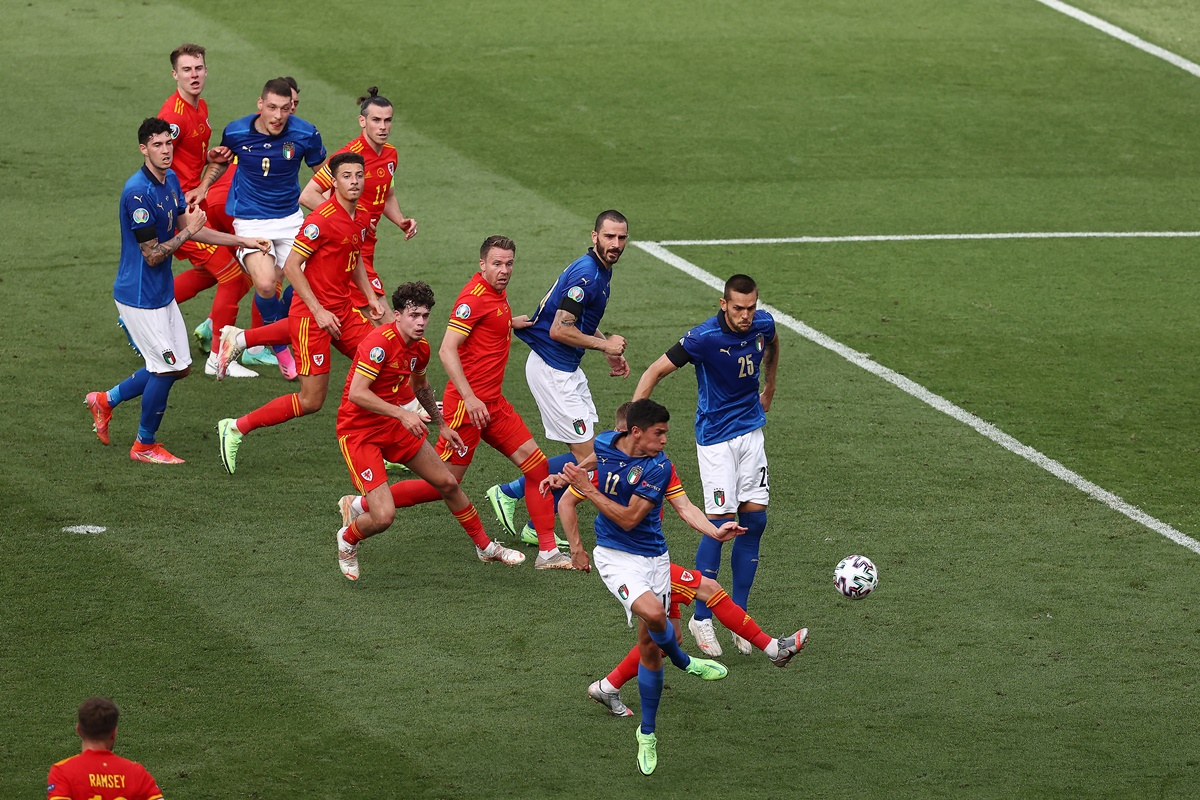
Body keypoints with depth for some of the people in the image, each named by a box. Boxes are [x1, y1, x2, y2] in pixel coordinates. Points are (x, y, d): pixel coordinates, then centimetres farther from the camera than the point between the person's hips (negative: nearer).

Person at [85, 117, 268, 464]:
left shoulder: (171, 181, 6)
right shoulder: (139, 192, -24)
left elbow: (189, 228, 18)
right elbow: (153, 255, -23)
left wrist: (242, 241, 16)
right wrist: (187, 232, -15)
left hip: (162, 292, 9)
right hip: (140, 296, -9)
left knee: (178, 367, 13)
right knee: (167, 368, -2)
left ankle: (106, 400, 26)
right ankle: (145, 446, 15)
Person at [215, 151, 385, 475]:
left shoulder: (363, 217, 7)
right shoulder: (323, 219, -20)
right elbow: (291, 266, -19)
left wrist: (372, 298, 14)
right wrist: (319, 311, -22)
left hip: (341, 311, 8)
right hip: (312, 313, -8)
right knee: (311, 401, -7)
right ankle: (235, 429, 4)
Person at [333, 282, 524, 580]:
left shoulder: (420, 347, 2)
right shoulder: (380, 342, -25)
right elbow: (357, 393, -31)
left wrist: (441, 424, 29)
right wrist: (402, 414, -34)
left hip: (393, 423, 8)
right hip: (358, 429, -8)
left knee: (448, 484, 13)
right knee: (384, 517, -18)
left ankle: (485, 547, 34)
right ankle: (347, 541, 17)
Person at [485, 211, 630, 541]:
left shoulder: (601, 271, 11)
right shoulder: (585, 273, -21)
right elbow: (559, 330, -26)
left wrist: (611, 352, 15)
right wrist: (605, 344, -15)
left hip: (568, 369, 10)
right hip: (551, 369, -10)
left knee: (585, 452, 8)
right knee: (585, 456, -8)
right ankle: (508, 493, 2)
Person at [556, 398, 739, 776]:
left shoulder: (660, 467, -9)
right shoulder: (600, 449, -5)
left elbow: (628, 518, -14)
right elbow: (568, 500, 8)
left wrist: (589, 489, -18)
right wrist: (576, 546, 0)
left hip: (654, 558, 1)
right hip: (616, 556, -1)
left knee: (650, 649, 6)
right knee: (652, 612, -31)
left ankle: (647, 734, 22)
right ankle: (684, 662, 0)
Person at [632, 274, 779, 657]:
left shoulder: (763, 325, -5)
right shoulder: (704, 338, -22)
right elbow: (656, 371, -19)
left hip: (751, 431, 6)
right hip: (715, 437, -6)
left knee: (754, 520, 2)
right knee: (720, 523, -9)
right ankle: (701, 618, 3)